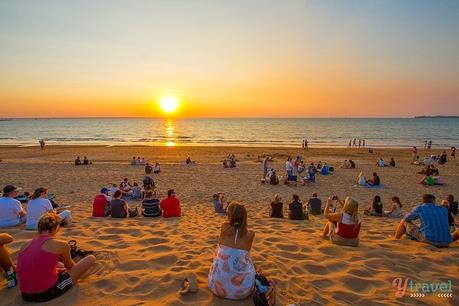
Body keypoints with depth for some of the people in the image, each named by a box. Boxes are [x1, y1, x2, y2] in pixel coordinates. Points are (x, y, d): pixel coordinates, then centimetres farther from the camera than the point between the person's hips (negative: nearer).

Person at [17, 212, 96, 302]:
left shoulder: (26, 246, 6)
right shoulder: (61, 245, -10)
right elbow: (69, 266, 10)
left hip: (26, 295, 7)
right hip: (48, 292, -7)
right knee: (91, 259, 5)